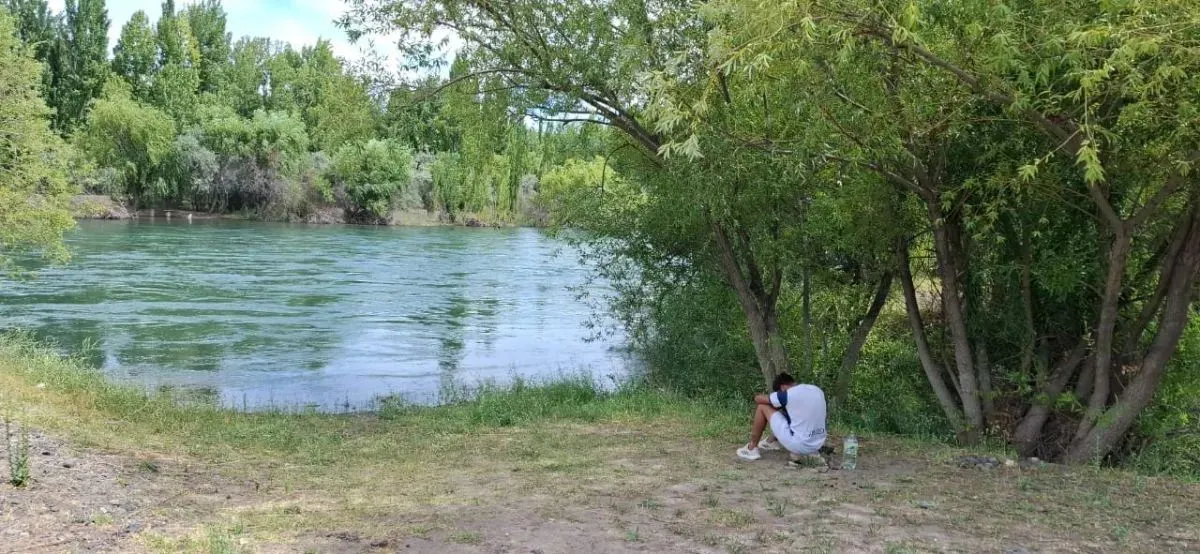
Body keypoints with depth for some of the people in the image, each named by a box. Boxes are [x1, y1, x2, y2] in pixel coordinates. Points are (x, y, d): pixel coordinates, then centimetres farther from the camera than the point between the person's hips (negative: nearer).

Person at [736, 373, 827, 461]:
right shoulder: (817, 390, 7)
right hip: (817, 445, 7)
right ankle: (772, 441, 43)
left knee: (762, 407, 3)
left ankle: (752, 449, 15)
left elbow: (758, 398, 0)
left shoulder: (788, 394, -12)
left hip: (798, 445, -7)